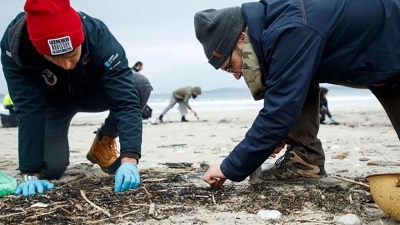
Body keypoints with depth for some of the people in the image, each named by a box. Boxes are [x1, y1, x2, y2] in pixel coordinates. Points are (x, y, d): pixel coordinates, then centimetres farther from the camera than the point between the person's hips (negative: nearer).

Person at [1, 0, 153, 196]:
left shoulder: (98, 35, -38)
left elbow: (126, 99, -43)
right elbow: (29, 110, -36)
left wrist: (129, 159, -54)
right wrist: (30, 173, -40)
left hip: (92, 92, 1)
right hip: (53, 101, 0)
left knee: (141, 86, -29)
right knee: (50, 169, -18)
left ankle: (104, 141, -2)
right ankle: (56, 143, 19)